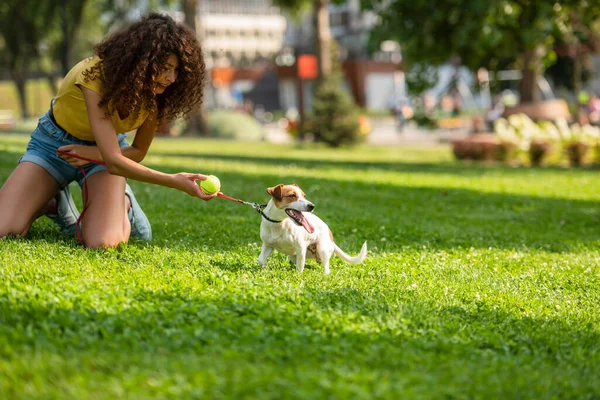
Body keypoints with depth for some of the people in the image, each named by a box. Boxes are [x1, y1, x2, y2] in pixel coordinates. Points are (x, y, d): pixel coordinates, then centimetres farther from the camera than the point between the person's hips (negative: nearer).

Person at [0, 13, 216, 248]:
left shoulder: (156, 93, -18)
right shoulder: (95, 75, -34)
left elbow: (138, 152, -5)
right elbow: (114, 162, -40)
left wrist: (94, 154, -23)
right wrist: (175, 181, -44)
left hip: (104, 150, 2)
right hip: (54, 143, -2)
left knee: (103, 244, -26)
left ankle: (122, 203, 6)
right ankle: (54, 204, 9)